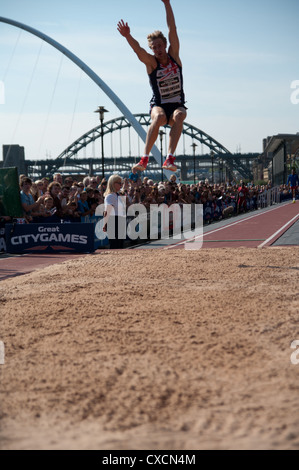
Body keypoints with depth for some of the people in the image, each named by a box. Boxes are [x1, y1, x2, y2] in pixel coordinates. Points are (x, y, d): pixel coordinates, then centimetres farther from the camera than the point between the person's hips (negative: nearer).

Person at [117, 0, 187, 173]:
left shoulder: (174, 55, 3)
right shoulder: (151, 62, -2)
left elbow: (172, 29, -4)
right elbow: (138, 49, -21)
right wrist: (127, 36, -41)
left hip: (178, 105, 2)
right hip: (159, 105, -2)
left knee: (179, 115, -34)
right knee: (158, 117, -36)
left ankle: (170, 158, -43)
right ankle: (145, 158, -39)